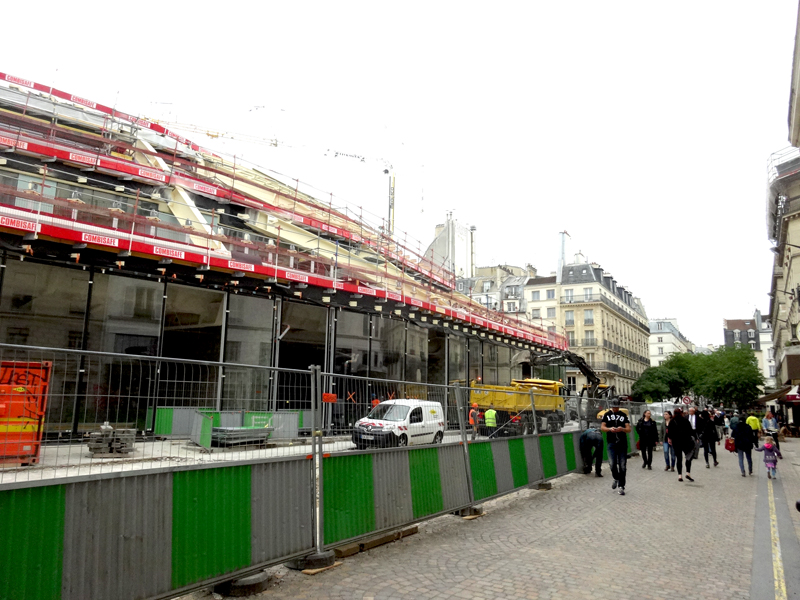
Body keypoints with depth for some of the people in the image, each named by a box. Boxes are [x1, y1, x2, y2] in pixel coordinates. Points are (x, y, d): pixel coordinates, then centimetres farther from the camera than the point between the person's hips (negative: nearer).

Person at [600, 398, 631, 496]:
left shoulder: (623, 415, 8)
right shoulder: (607, 415, 9)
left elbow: (629, 429, 3)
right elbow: (602, 427, 5)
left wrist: (622, 429, -19)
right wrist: (610, 429, -15)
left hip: (622, 443, 0)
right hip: (611, 443, 0)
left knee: (622, 466, 0)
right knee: (612, 464, -8)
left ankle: (621, 486, 9)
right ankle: (616, 479, 22)